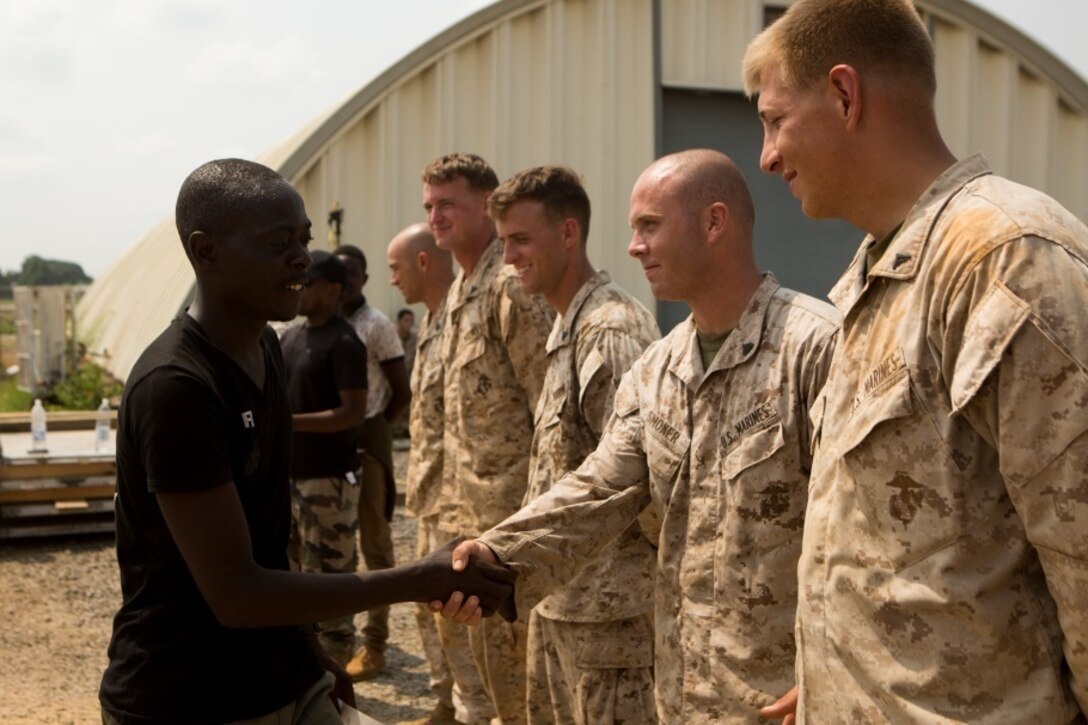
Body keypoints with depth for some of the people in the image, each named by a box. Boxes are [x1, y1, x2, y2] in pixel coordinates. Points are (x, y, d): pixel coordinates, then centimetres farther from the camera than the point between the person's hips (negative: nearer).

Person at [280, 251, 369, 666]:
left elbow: (354, 413, -19)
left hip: (327, 480, -9)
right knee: (292, 574, 16)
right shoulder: (289, 338, 12)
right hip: (288, 474, 9)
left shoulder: (343, 343, -13)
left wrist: (290, 422, -22)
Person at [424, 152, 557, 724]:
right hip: (470, 511, 9)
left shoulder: (512, 287, -15)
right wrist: (451, 502, 19)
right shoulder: (460, 290, 15)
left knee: (505, 644, -1)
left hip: (510, 512, -9)